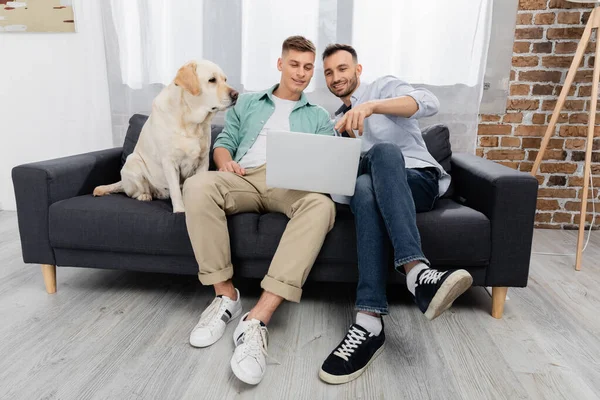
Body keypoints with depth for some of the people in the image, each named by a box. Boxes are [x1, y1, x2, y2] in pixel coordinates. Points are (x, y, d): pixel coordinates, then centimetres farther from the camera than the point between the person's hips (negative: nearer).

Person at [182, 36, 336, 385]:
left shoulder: (319, 117, 25)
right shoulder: (248, 103, 28)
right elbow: (224, 142, 21)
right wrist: (226, 162, -4)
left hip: (292, 185, -1)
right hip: (244, 178, 1)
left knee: (321, 204, -38)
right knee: (197, 185, -34)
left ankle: (257, 320, -42)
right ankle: (226, 296, -21)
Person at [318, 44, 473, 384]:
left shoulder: (384, 86, 12)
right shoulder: (336, 120, 28)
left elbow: (430, 103, -9)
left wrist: (371, 106, -24)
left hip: (420, 179, -3)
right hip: (381, 188, 3)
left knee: (382, 151, -36)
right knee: (363, 187, -34)